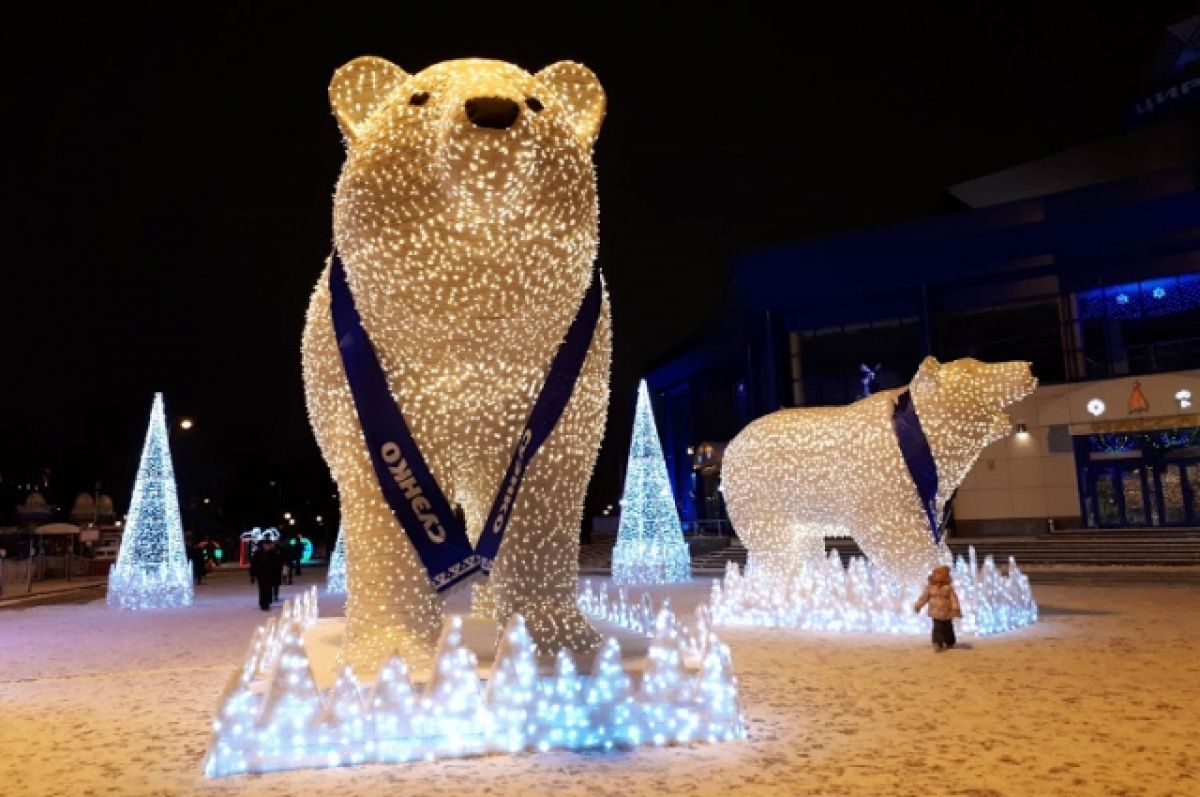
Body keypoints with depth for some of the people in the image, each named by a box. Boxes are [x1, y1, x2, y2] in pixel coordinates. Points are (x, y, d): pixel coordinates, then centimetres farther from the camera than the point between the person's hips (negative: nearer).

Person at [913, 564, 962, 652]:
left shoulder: (948, 588, -6)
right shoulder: (930, 587, 0)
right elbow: (924, 597, 8)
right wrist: (918, 606, 9)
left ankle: (950, 643, 31)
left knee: (948, 629, 12)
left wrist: (956, 609, -20)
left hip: (947, 613, 0)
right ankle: (938, 644, -8)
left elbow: (953, 598, -10)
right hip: (936, 613, 0)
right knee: (937, 629, -7)